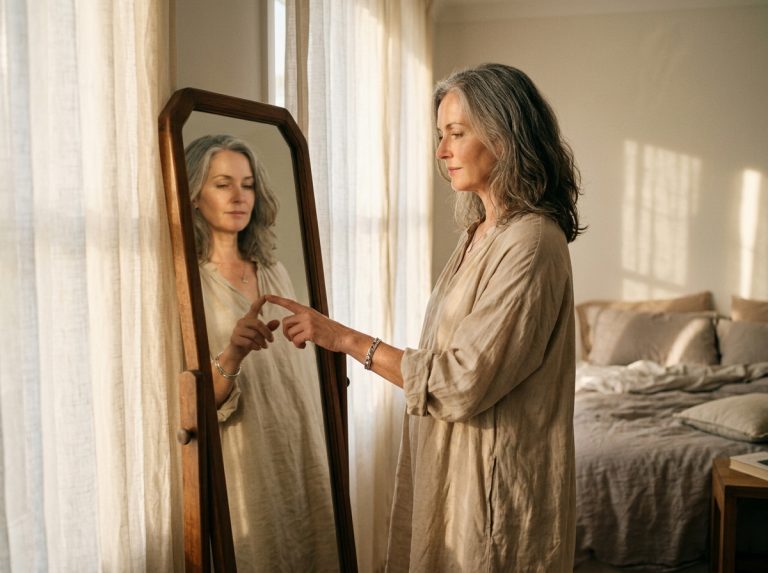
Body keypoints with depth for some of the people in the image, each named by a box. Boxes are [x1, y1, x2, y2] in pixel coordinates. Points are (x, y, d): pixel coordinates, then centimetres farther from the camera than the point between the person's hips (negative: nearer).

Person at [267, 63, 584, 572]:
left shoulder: (531, 243, -20)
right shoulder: (481, 233, 8)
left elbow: (460, 382, -23)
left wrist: (346, 339, -18)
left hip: (495, 480, -8)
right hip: (450, 467, 8)